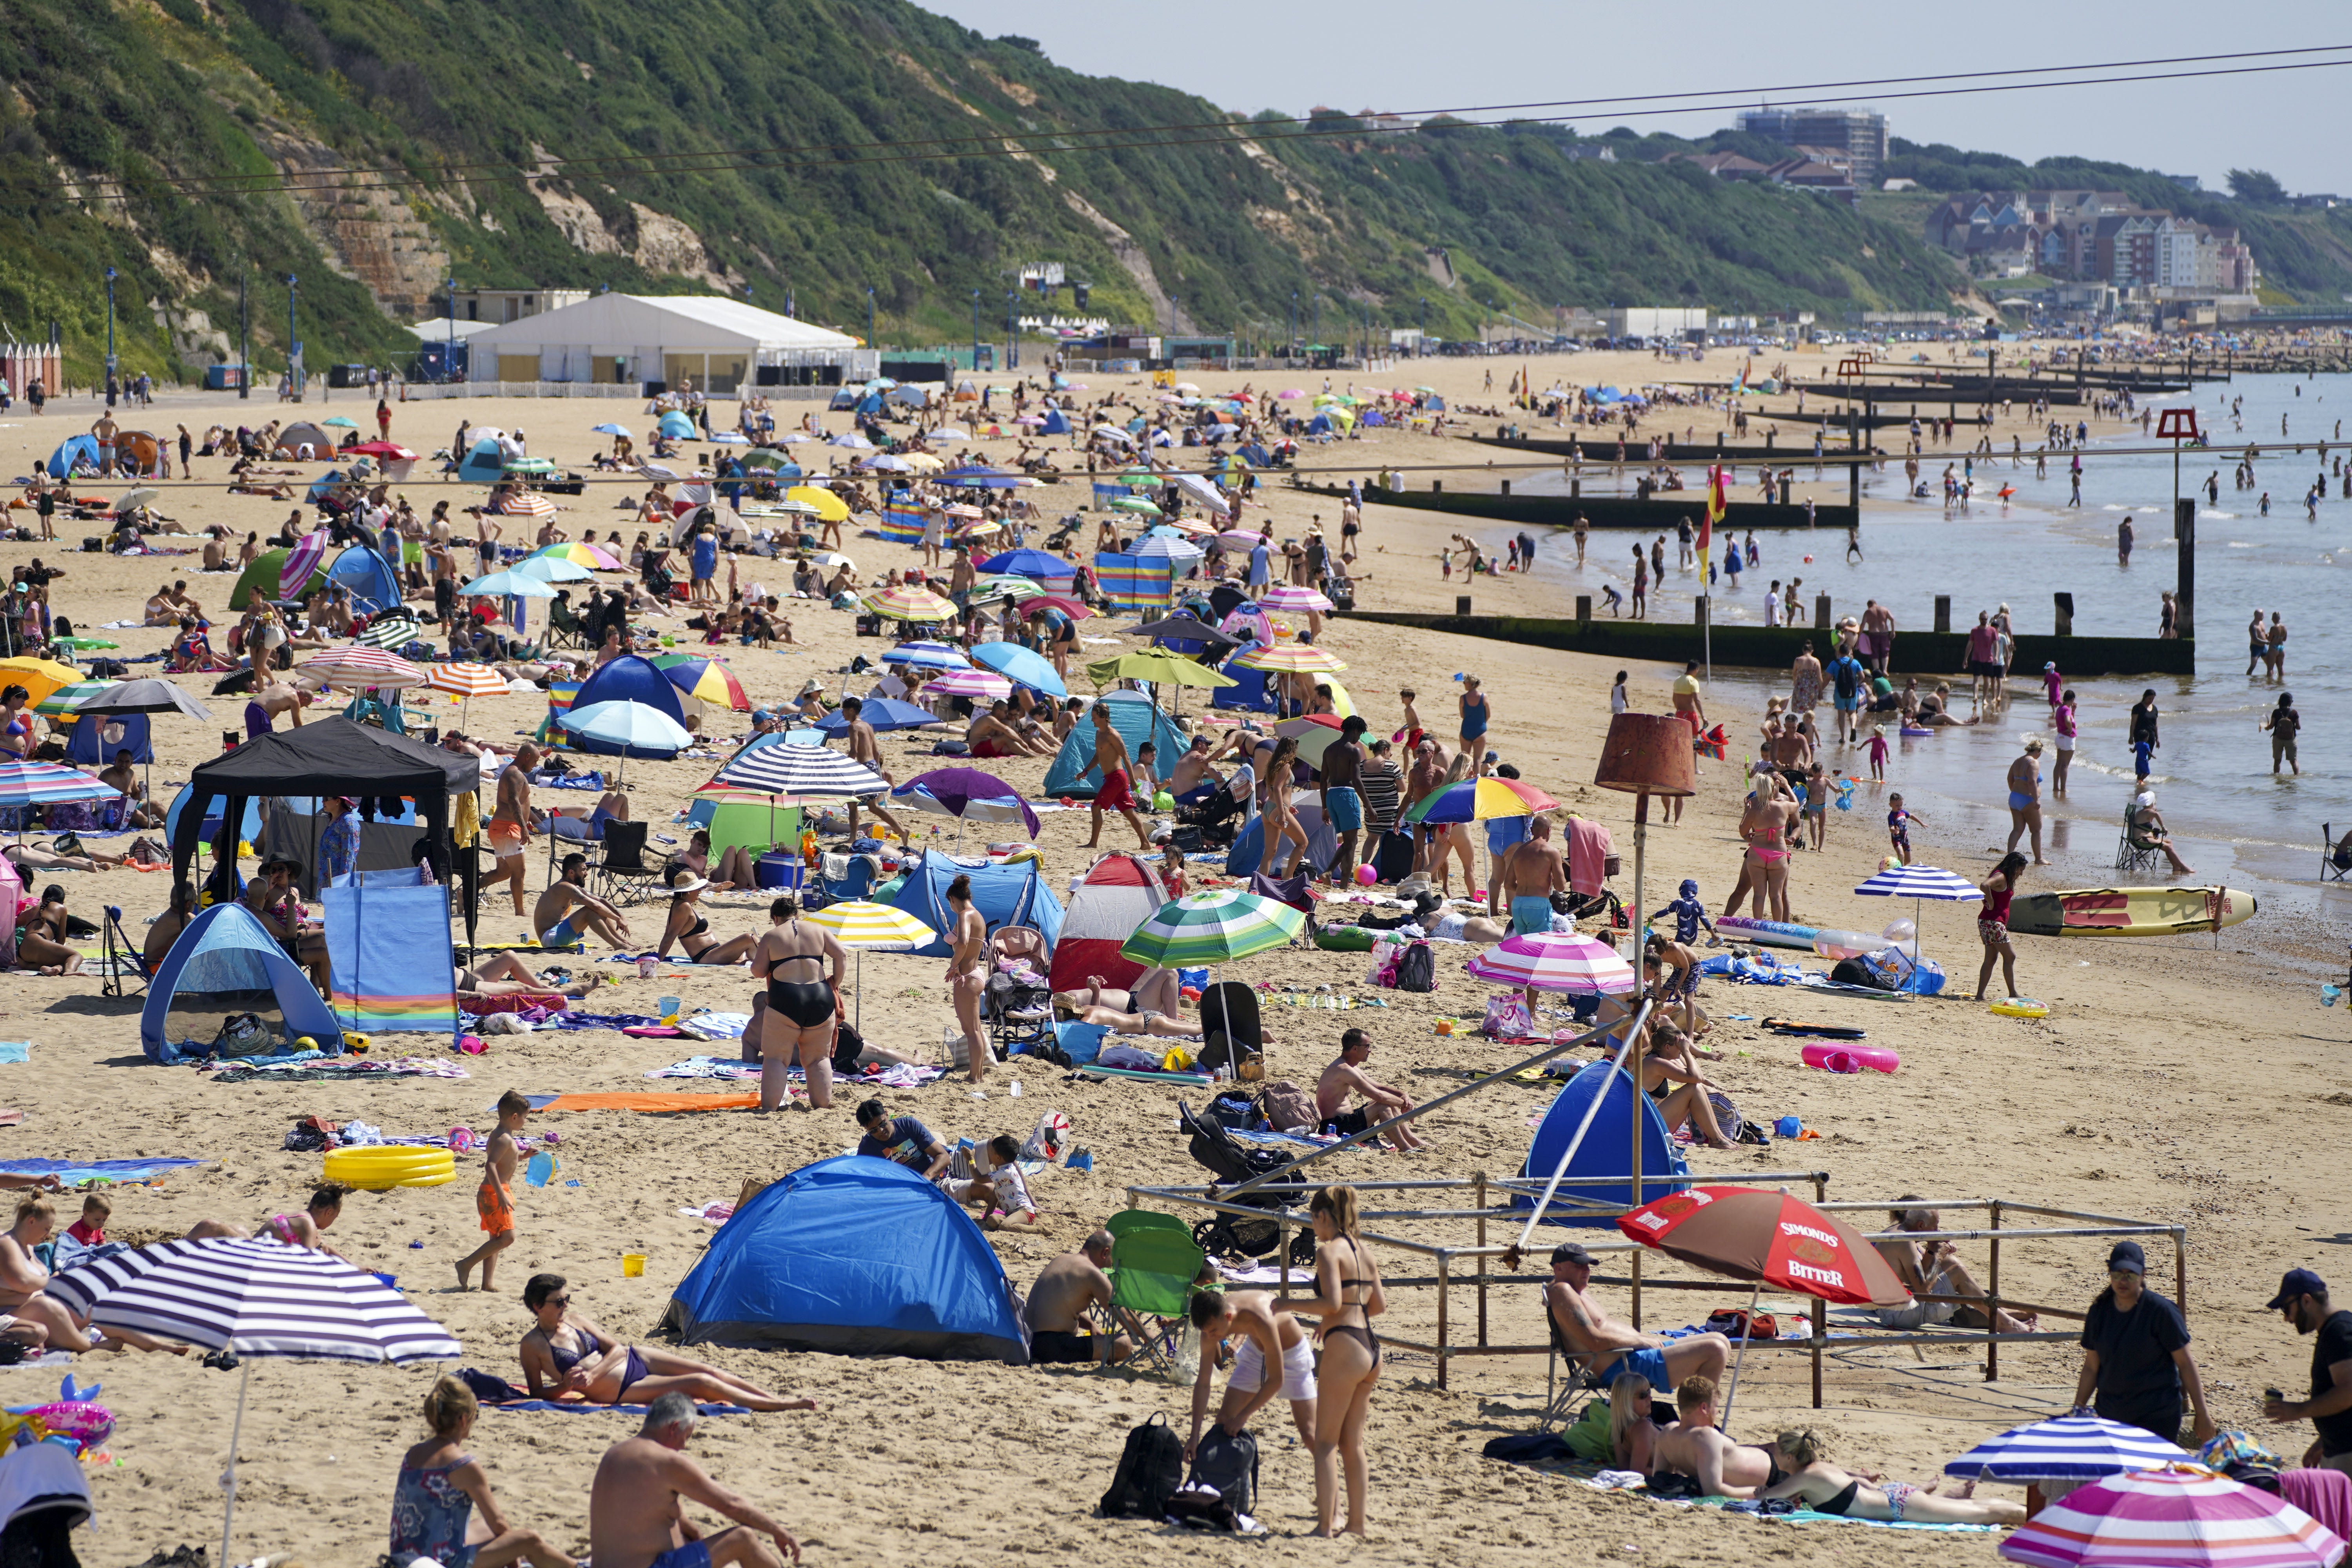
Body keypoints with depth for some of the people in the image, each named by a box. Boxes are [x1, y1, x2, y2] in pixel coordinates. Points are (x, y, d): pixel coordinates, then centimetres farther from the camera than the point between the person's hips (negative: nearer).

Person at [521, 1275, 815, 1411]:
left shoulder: (575, 1320, 6)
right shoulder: (533, 1344, -10)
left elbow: (616, 1348, 4)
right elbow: (537, 1391, -5)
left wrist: (592, 1374, -14)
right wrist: (566, 1386, -24)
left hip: (635, 1359, 7)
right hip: (622, 1391, -7)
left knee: (708, 1372, -3)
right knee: (701, 1384, -13)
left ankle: (779, 1399, 3)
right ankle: (782, 1407, -9)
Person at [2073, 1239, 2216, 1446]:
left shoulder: (2161, 1311, -9)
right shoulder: (2099, 1311, 5)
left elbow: (2186, 1364, -6)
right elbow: (2091, 1367, 12)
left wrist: (2202, 1416, -6)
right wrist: (2078, 1410, 6)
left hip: (2157, 1417, -5)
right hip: (2110, 1416, 5)